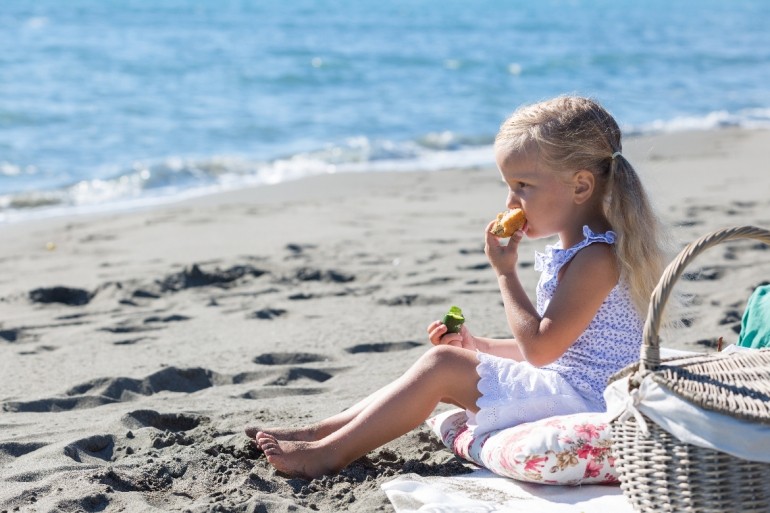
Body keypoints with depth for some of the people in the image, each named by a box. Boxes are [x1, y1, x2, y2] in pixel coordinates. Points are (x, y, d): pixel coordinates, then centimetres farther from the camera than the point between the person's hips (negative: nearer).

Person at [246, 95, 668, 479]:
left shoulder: (597, 258, -18)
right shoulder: (570, 253, 15)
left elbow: (540, 348, -22)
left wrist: (505, 273, -14)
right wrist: (477, 346, 12)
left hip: (579, 398, -11)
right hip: (563, 388, 11)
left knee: (441, 365, -15)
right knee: (447, 365, 7)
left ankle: (328, 454, -12)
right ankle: (316, 433, 6)